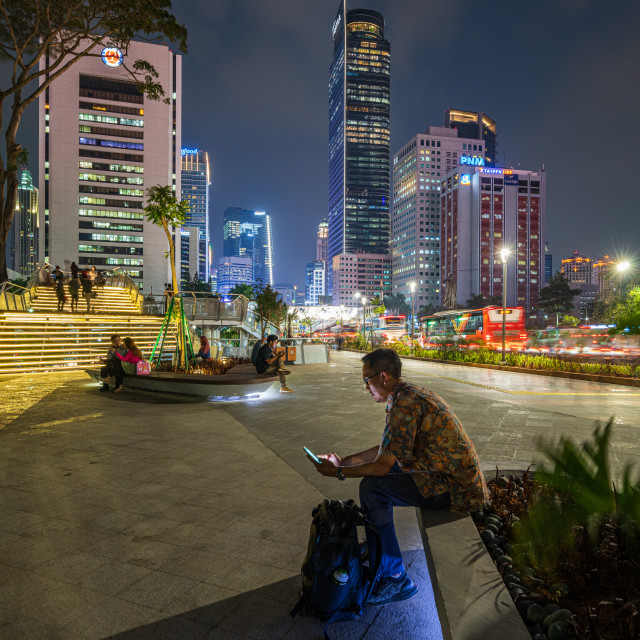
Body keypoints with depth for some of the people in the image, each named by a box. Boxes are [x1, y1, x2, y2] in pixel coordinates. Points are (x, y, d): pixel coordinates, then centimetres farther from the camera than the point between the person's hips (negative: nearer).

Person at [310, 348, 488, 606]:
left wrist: (338, 473, -7)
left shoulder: (405, 404, -22)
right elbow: (385, 449, 18)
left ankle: (394, 579, -2)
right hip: (462, 478, 10)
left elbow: (383, 465, -20)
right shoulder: (410, 394, 10)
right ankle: (375, 547, 29)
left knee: (373, 486, -15)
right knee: (377, 475, 15)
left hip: (455, 488, -10)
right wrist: (344, 461, 15)